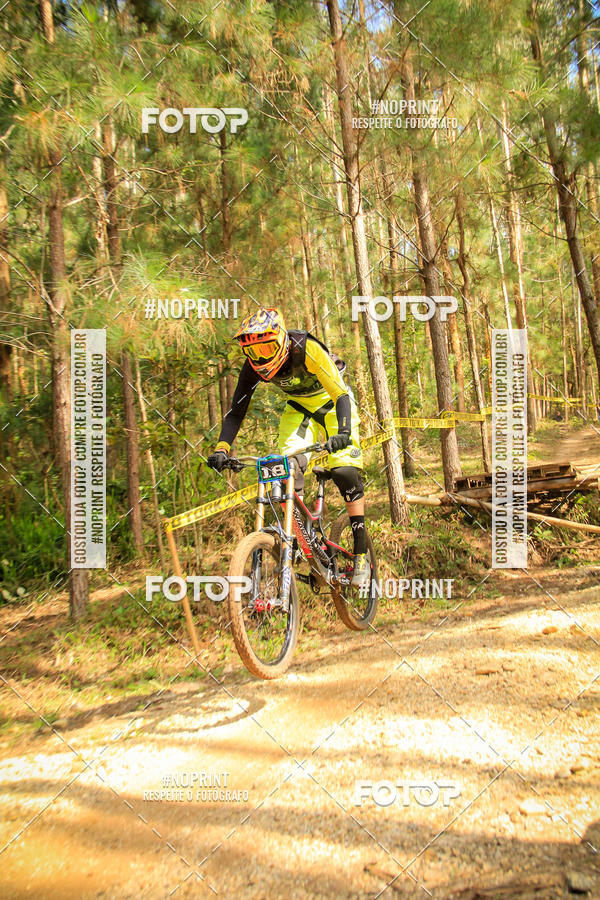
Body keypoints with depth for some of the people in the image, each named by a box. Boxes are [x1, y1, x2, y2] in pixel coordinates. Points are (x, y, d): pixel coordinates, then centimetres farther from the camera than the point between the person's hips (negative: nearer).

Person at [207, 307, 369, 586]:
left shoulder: (307, 350, -34)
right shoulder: (253, 367, -20)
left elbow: (341, 394, -37)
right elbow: (236, 412, -16)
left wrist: (343, 432, -54)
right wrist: (222, 448, -31)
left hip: (331, 403, -4)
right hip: (299, 407, 4)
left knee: (345, 471, -17)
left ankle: (361, 553, -7)